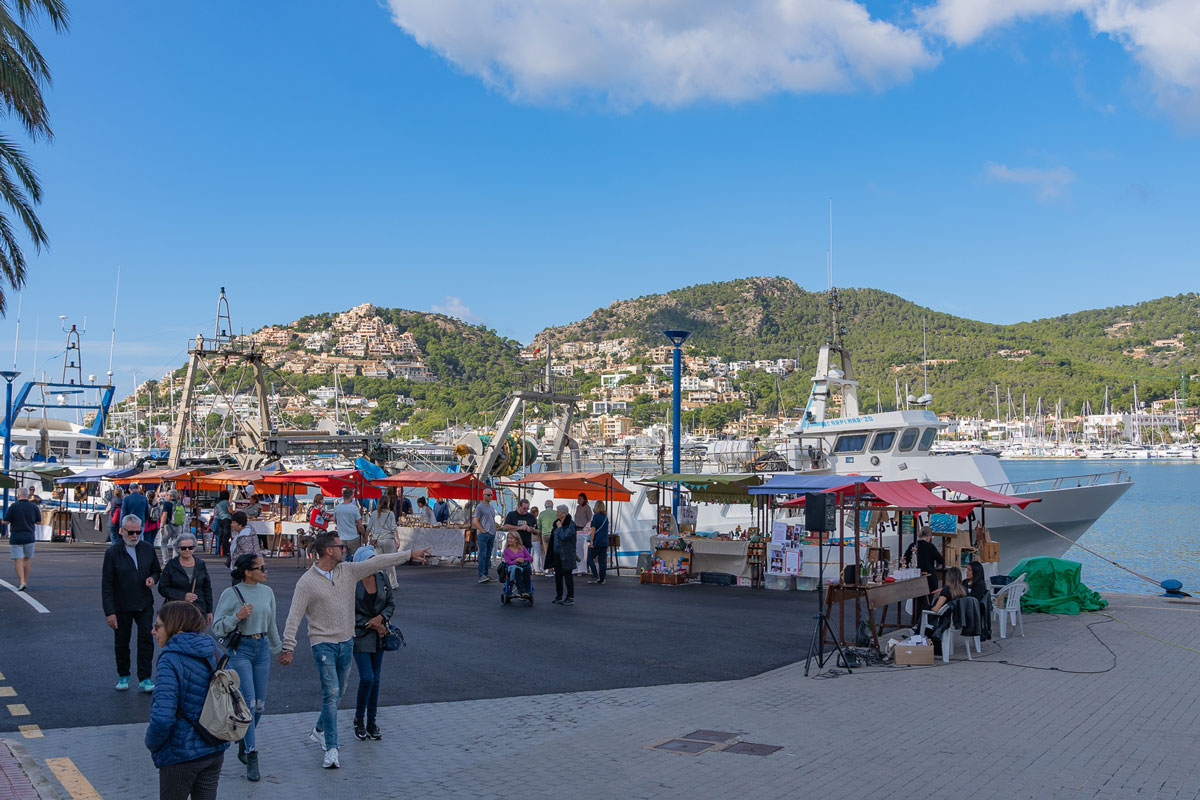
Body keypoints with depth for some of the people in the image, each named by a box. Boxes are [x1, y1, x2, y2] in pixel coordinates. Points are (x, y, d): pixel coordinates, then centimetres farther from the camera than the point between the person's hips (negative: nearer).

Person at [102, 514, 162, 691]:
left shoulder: (148, 548, 1)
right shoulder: (112, 553, -9)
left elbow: (157, 570, 16)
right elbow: (106, 585, -10)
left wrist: (153, 578, -9)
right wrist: (109, 612, -14)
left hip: (144, 605, 2)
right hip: (121, 607, -2)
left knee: (146, 640, -4)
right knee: (121, 643, 11)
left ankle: (144, 678, 4)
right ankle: (123, 676, 29)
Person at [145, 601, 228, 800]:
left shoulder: (171, 660, -19)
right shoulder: (213, 653, 2)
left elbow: (162, 718, -25)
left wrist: (152, 744, -7)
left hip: (180, 756, -6)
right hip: (215, 752, 6)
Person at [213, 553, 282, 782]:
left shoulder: (267, 592, 8)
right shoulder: (231, 594, -8)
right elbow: (217, 627, -7)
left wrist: (278, 648, 25)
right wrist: (237, 616, -22)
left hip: (262, 648, 6)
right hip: (240, 649, -5)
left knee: (259, 703, 8)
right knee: (248, 701, -11)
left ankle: (243, 744, 30)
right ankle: (252, 757, -7)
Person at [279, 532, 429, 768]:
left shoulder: (348, 571, 3)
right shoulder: (307, 582, -11)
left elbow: (378, 562, 6)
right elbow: (294, 617, -12)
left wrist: (409, 554, 6)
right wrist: (288, 648, -18)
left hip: (345, 642, 6)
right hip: (323, 643, -6)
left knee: (337, 692, 17)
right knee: (331, 693, -13)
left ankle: (320, 731, 39)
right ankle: (331, 748, -8)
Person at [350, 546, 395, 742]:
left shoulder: (382, 578, 0)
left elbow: (391, 603, 5)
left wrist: (381, 618, -14)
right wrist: (371, 624, -14)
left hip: (379, 635, 5)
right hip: (359, 635, -5)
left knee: (375, 679, 9)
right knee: (366, 678, -13)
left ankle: (371, 722, 20)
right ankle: (359, 720, 9)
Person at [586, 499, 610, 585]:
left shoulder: (595, 516, -10)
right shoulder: (606, 517, 10)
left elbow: (593, 530, -14)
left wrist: (591, 542, -13)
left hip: (597, 542, -6)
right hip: (605, 542, 6)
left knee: (590, 558, 6)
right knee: (602, 561, 8)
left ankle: (595, 576, -4)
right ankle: (601, 579, 9)